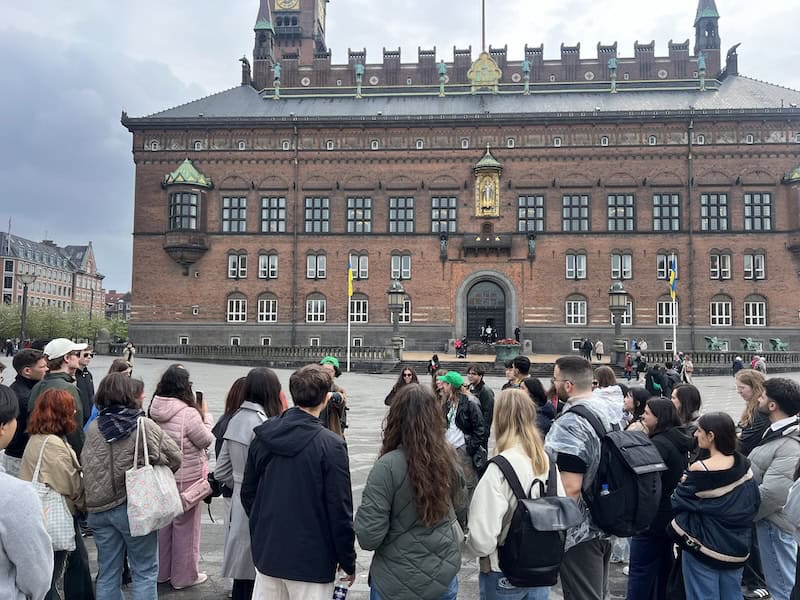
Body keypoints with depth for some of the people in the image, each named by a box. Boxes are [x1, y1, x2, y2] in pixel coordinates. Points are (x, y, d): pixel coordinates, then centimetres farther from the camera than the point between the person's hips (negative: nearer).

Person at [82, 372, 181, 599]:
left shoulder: (93, 428, -1)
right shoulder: (144, 426, -13)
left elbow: (86, 465, 6)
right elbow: (175, 457, -9)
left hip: (99, 507, 5)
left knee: (107, 573, 16)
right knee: (144, 572, 9)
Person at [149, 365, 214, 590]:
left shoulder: (155, 410, -3)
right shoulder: (189, 414, -24)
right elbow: (206, 441, -14)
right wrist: (206, 416, 0)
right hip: (187, 477, -7)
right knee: (185, 525, 8)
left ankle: (162, 571, 34)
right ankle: (184, 575, 20)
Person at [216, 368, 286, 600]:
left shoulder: (236, 419, 6)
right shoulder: (262, 423, -20)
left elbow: (221, 471, 11)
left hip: (238, 507, 8)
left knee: (243, 572, 18)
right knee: (255, 579, 4)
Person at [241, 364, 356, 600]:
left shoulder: (263, 436, -2)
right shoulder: (331, 445, -18)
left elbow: (247, 492, 7)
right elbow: (340, 510, -15)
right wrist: (348, 562, -3)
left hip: (266, 553, 5)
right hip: (311, 562, -5)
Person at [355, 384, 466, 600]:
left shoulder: (388, 466, -21)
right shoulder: (448, 460, -6)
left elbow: (368, 537, -21)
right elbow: (462, 512, 9)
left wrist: (366, 506, -3)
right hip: (445, 577, 4)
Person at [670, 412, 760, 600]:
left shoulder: (700, 470, -23)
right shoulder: (744, 465, -5)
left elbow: (677, 502, -12)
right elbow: (755, 503, 6)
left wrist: (683, 485, 6)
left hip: (703, 545, -6)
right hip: (737, 545, 6)